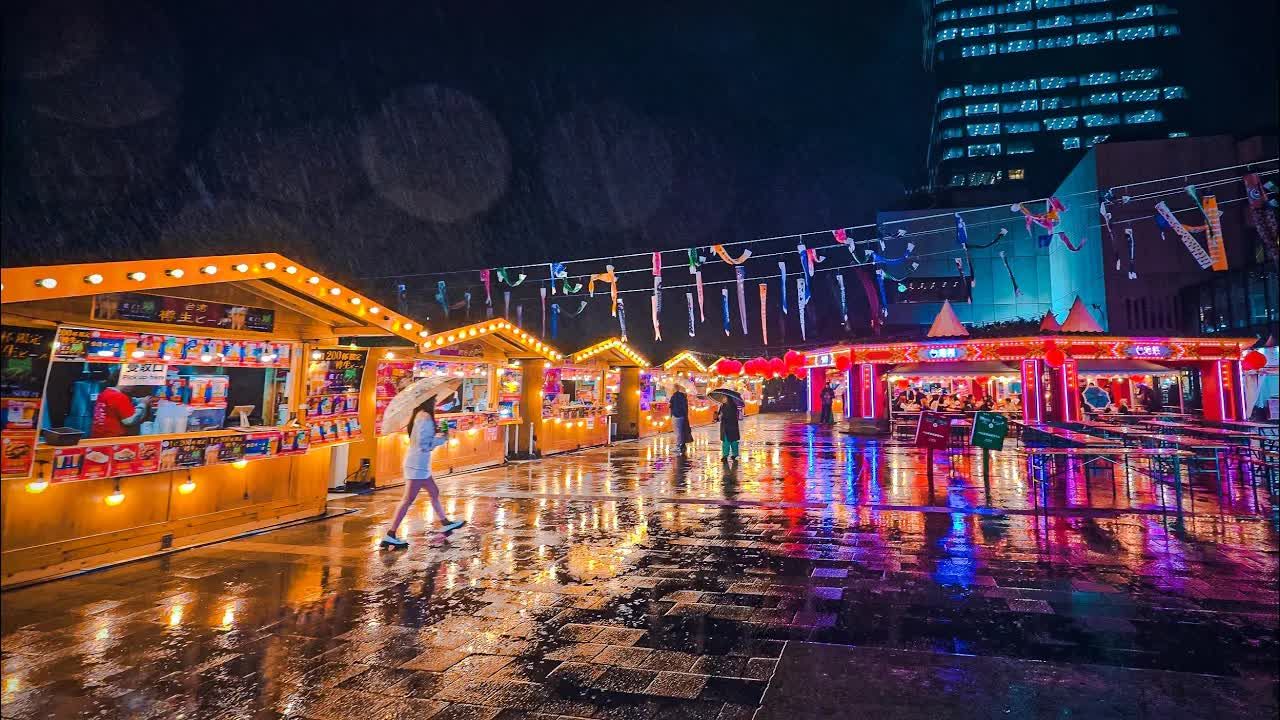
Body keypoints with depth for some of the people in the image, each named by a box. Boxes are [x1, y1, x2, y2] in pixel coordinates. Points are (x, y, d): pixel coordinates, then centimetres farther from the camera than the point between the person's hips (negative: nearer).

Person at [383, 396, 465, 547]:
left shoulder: (420, 416, 11)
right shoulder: (425, 417, -18)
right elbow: (424, 443, -22)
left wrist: (436, 435, 10)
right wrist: (442, 439, -10)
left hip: (418, 464, 10)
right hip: (418, 464, -10)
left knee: (434, 492, 18)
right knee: (408, 499, -6)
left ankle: (445, 524, 30)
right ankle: (390, 535, -3)